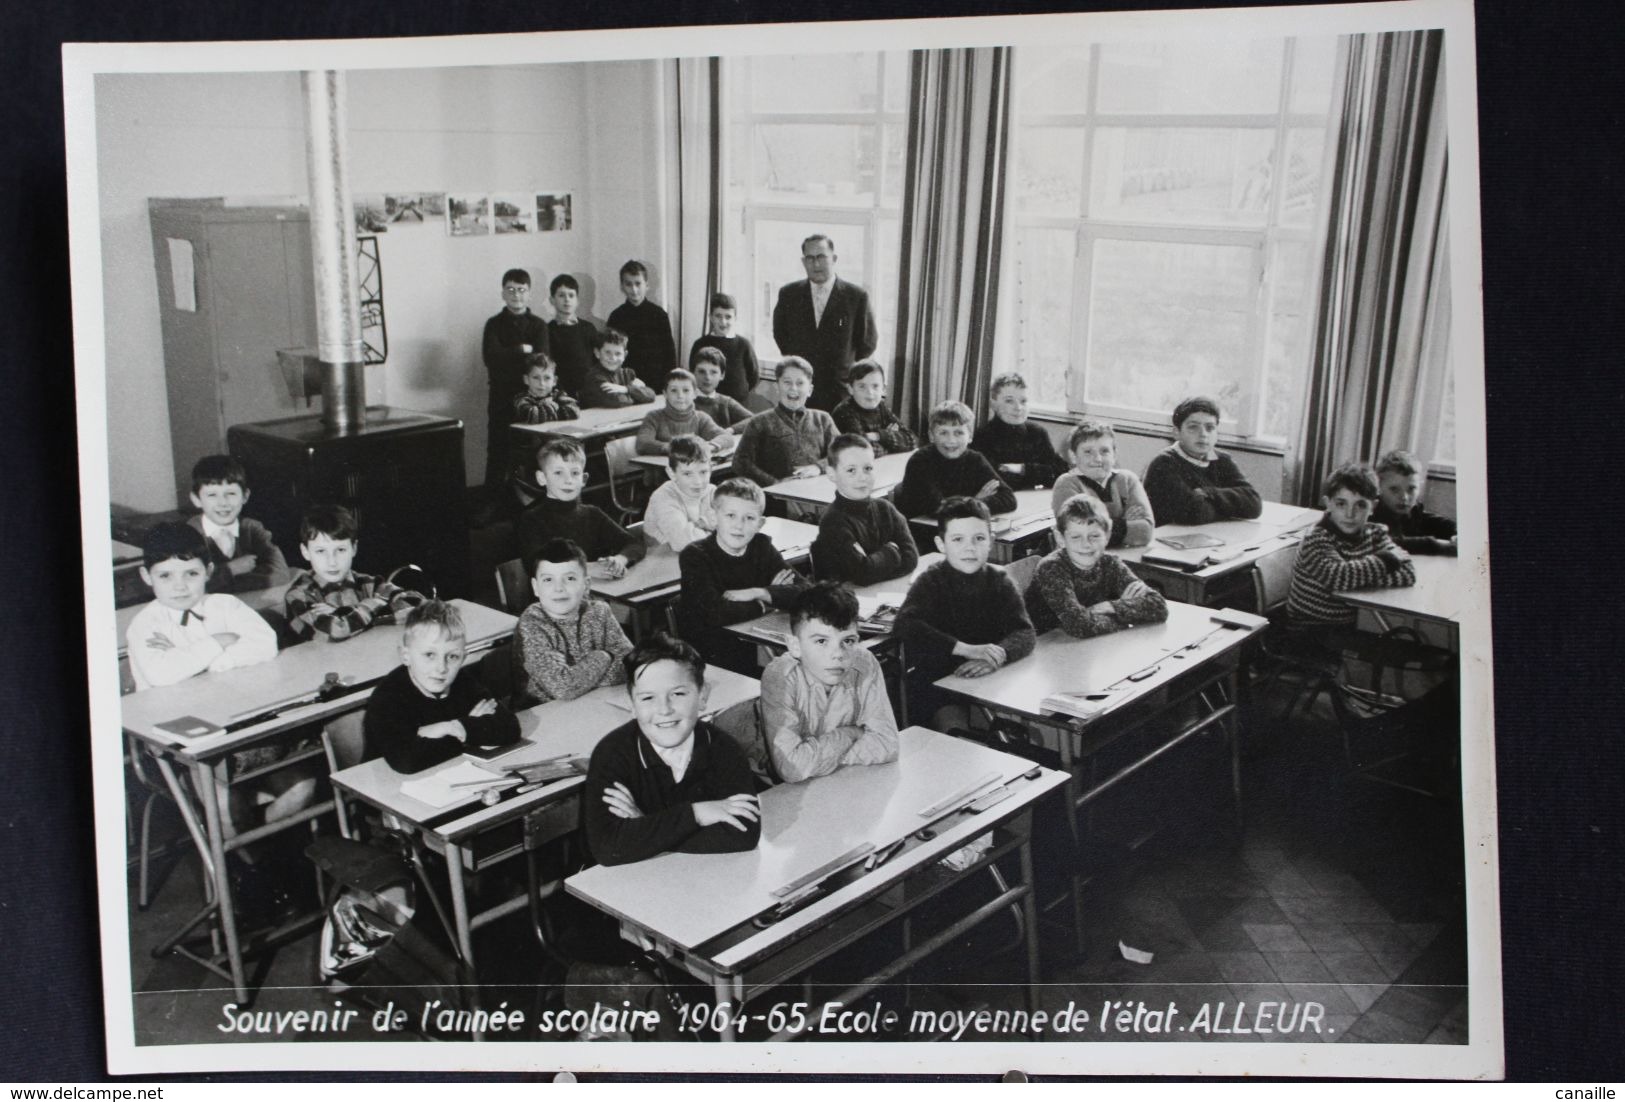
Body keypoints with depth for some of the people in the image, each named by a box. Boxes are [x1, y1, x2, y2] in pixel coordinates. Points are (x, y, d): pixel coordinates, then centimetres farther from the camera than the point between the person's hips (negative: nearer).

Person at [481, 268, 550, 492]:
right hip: (502, 396, 0)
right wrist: (522, 350, -9)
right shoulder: (494, 324, 6)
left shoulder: (538, 325, 7)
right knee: (498, 449, 0)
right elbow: (490, 356, -10)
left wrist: (507, 357, -12)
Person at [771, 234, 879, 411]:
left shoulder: (856, 297, -3)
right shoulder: (788, 294, 3)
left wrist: (843, 365, 11)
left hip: (839, 393, -2)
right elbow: (780, 334, 18)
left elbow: (868, 342, 7)